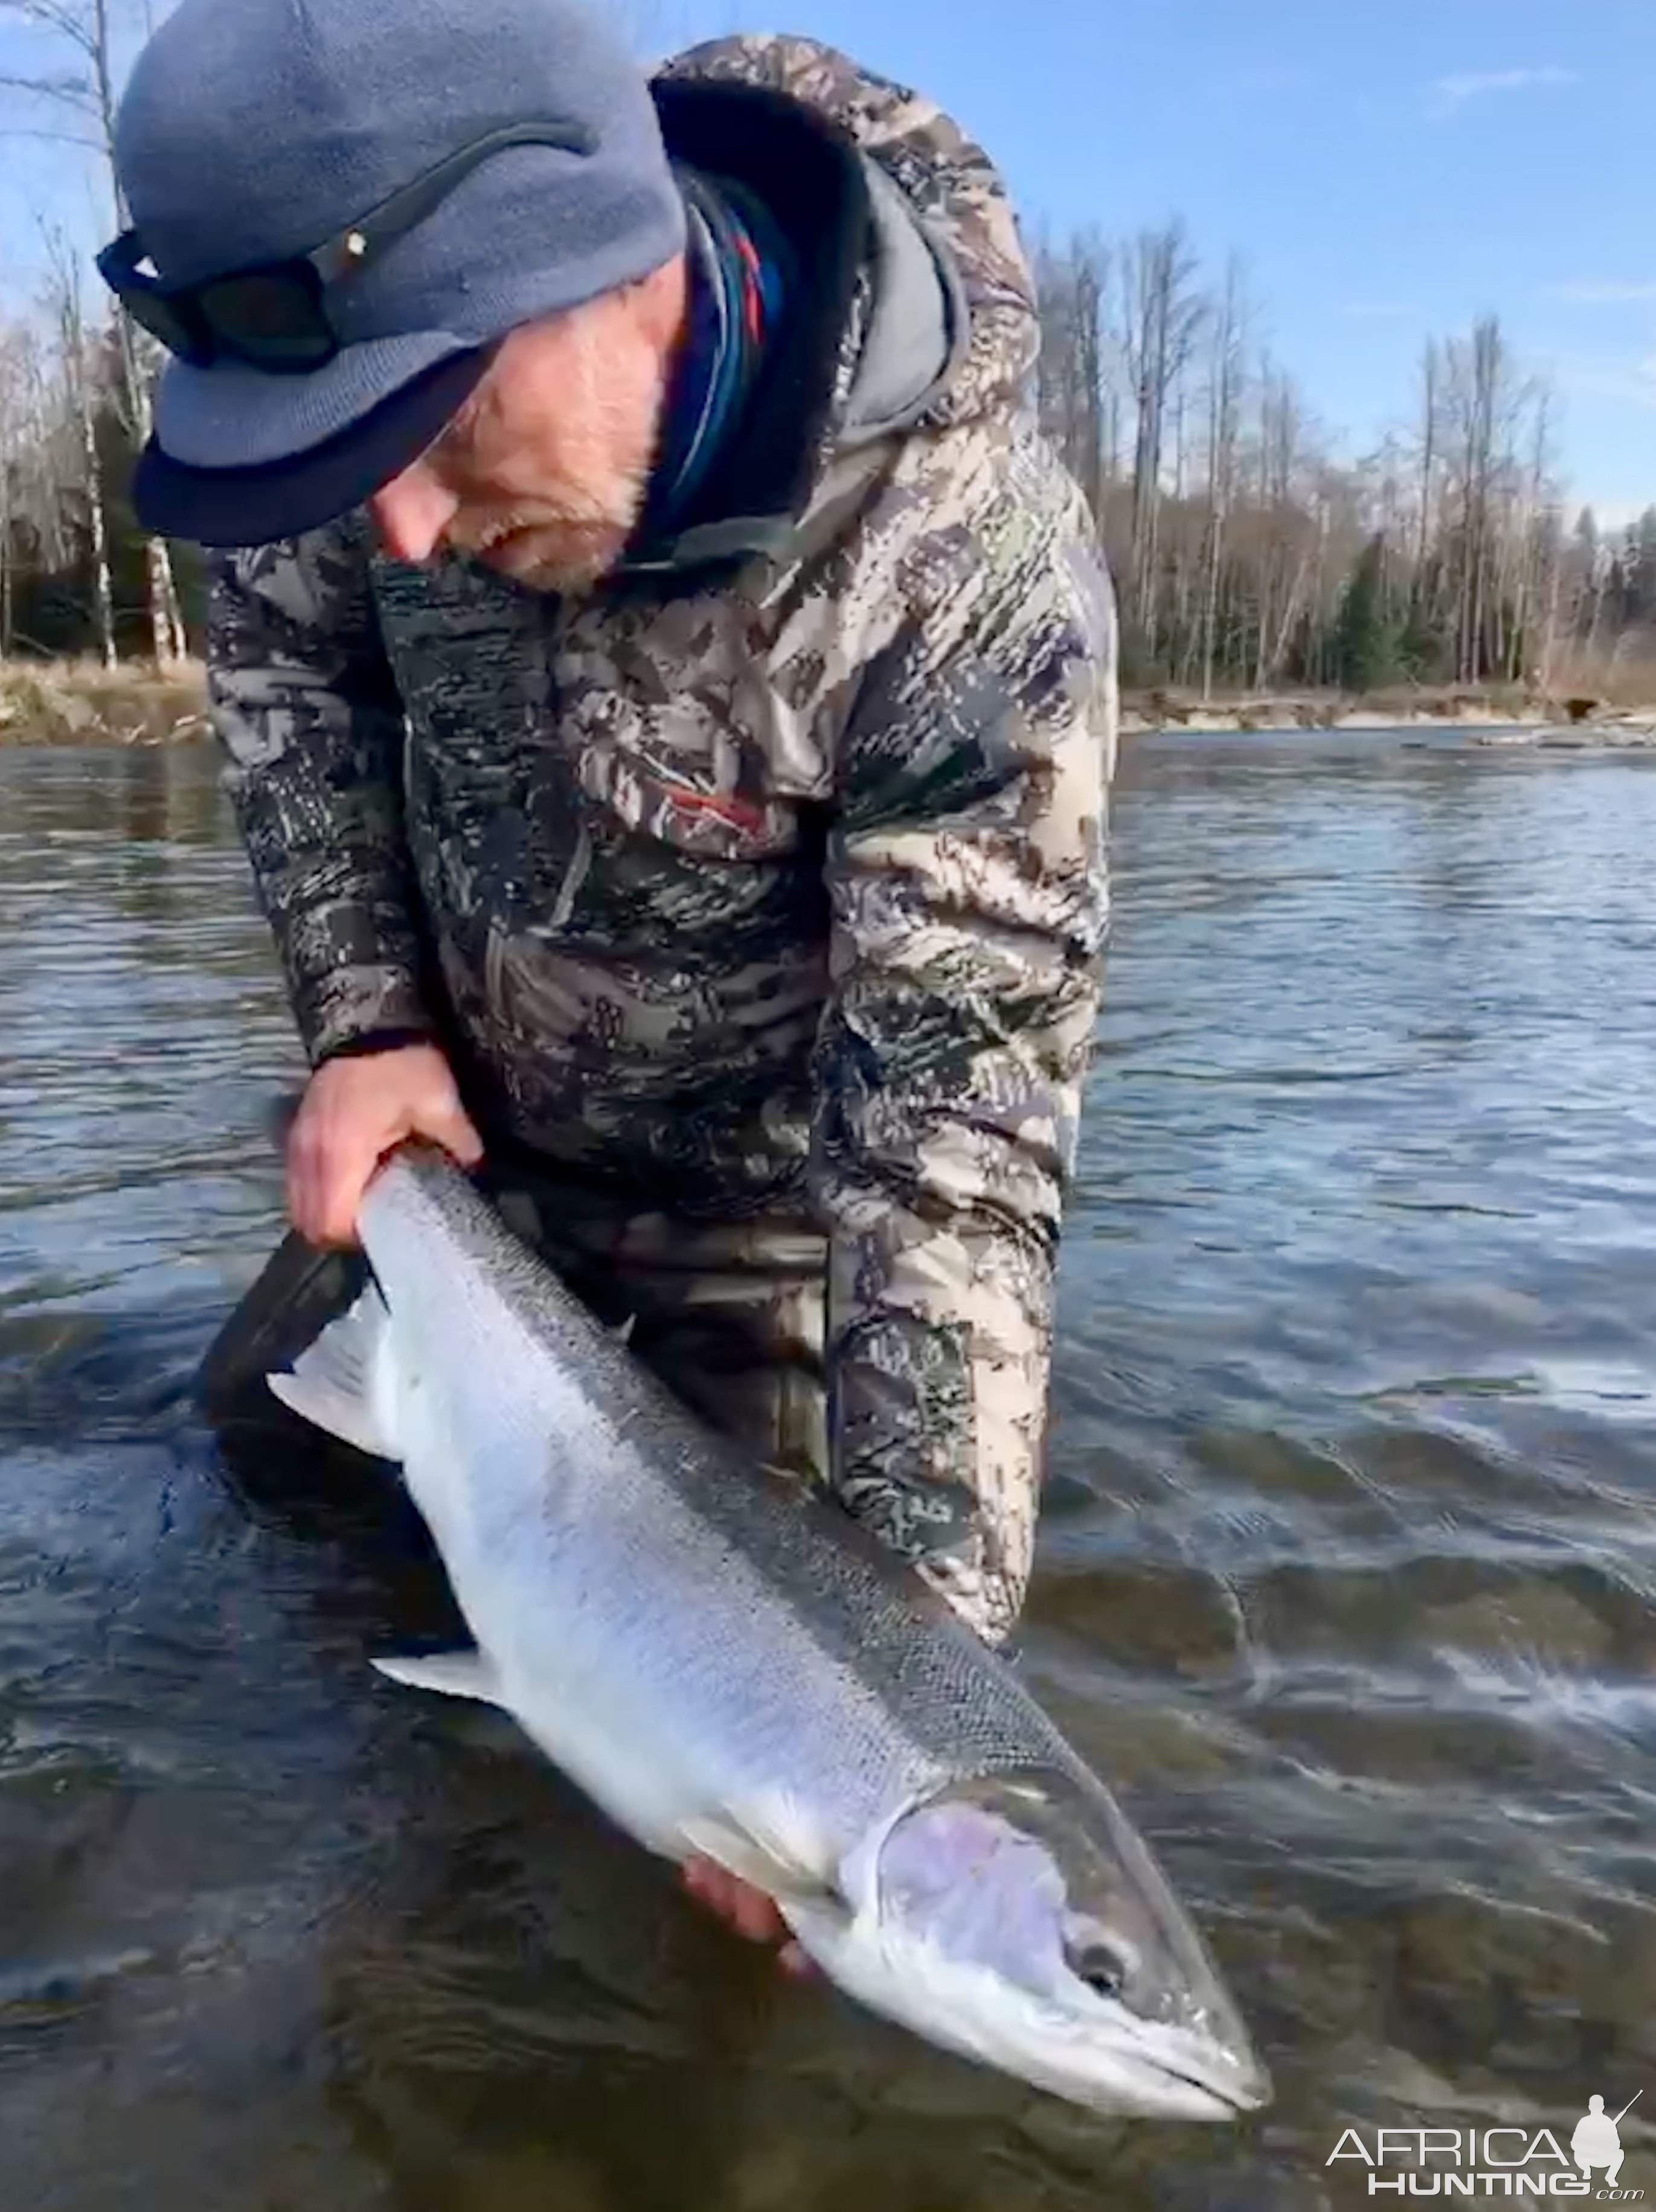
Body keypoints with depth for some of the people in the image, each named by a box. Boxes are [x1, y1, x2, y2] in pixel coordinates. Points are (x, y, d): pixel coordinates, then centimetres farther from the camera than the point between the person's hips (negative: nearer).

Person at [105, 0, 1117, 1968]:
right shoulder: (430, 334, -22)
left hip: (758, 1214, -5)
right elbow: (279, 639, -3)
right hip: (465, 1133, 5)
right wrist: (364, 1018, -13)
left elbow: (960, 1124, -35)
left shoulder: (973, 583, -37)